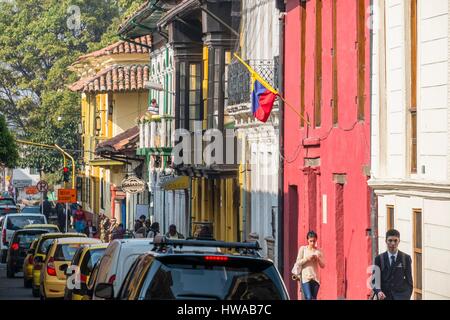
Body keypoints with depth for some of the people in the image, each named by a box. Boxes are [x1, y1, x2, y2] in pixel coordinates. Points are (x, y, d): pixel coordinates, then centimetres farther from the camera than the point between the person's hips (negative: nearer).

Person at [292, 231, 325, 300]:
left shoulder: (318, 251, 9)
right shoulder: (303, 249, 3)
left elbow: (323, 265, 8)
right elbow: (298, 262, 1)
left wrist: (318, 259, -11)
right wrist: (307, 258, -14)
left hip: (315, 278, 3)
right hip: (305, 277, -3)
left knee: (314, 299, 1)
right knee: (308, 298, -17)